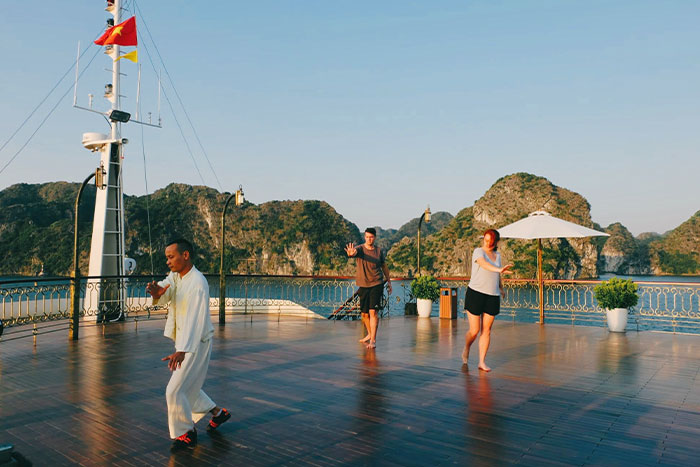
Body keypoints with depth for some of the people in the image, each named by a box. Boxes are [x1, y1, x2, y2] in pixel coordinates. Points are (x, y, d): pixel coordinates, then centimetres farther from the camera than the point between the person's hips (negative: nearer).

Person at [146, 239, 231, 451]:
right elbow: (165, 296, -12)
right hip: (183, 341, 9)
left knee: (175, 391, -7)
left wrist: (182, 351, -42)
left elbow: (195, 319, -33)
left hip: (196, 344, -9)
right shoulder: (175, 276, 4)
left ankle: (187, 433, 15)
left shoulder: (198, 284, -24)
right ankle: (218, 412, 41)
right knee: (187, 386, 21)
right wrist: (157, 292, -37)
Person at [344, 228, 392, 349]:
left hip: (376, 284, -1)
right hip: (363, 285, 1)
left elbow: (384, 266, 17)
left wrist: (389, 281, 21)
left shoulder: (379, 251, 3)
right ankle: (369, 334, 35)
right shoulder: (360, 248, -5)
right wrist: (351, 253, -55)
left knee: (373, 312, -12)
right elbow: (355, 252, -30)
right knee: (364, 313, 12)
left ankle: (373, 340, -8)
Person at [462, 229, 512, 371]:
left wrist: (502, 289, 43)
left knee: (486, 331, 3)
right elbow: (484, 264, -30)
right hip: (475, 294, -5)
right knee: (474, 331, -2)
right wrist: (499, 269, -47)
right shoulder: (478, 251, -7)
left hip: (492, 297, 5)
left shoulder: (497, 255, 14)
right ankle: (466, 350, 27)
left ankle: (482, 362, 11)